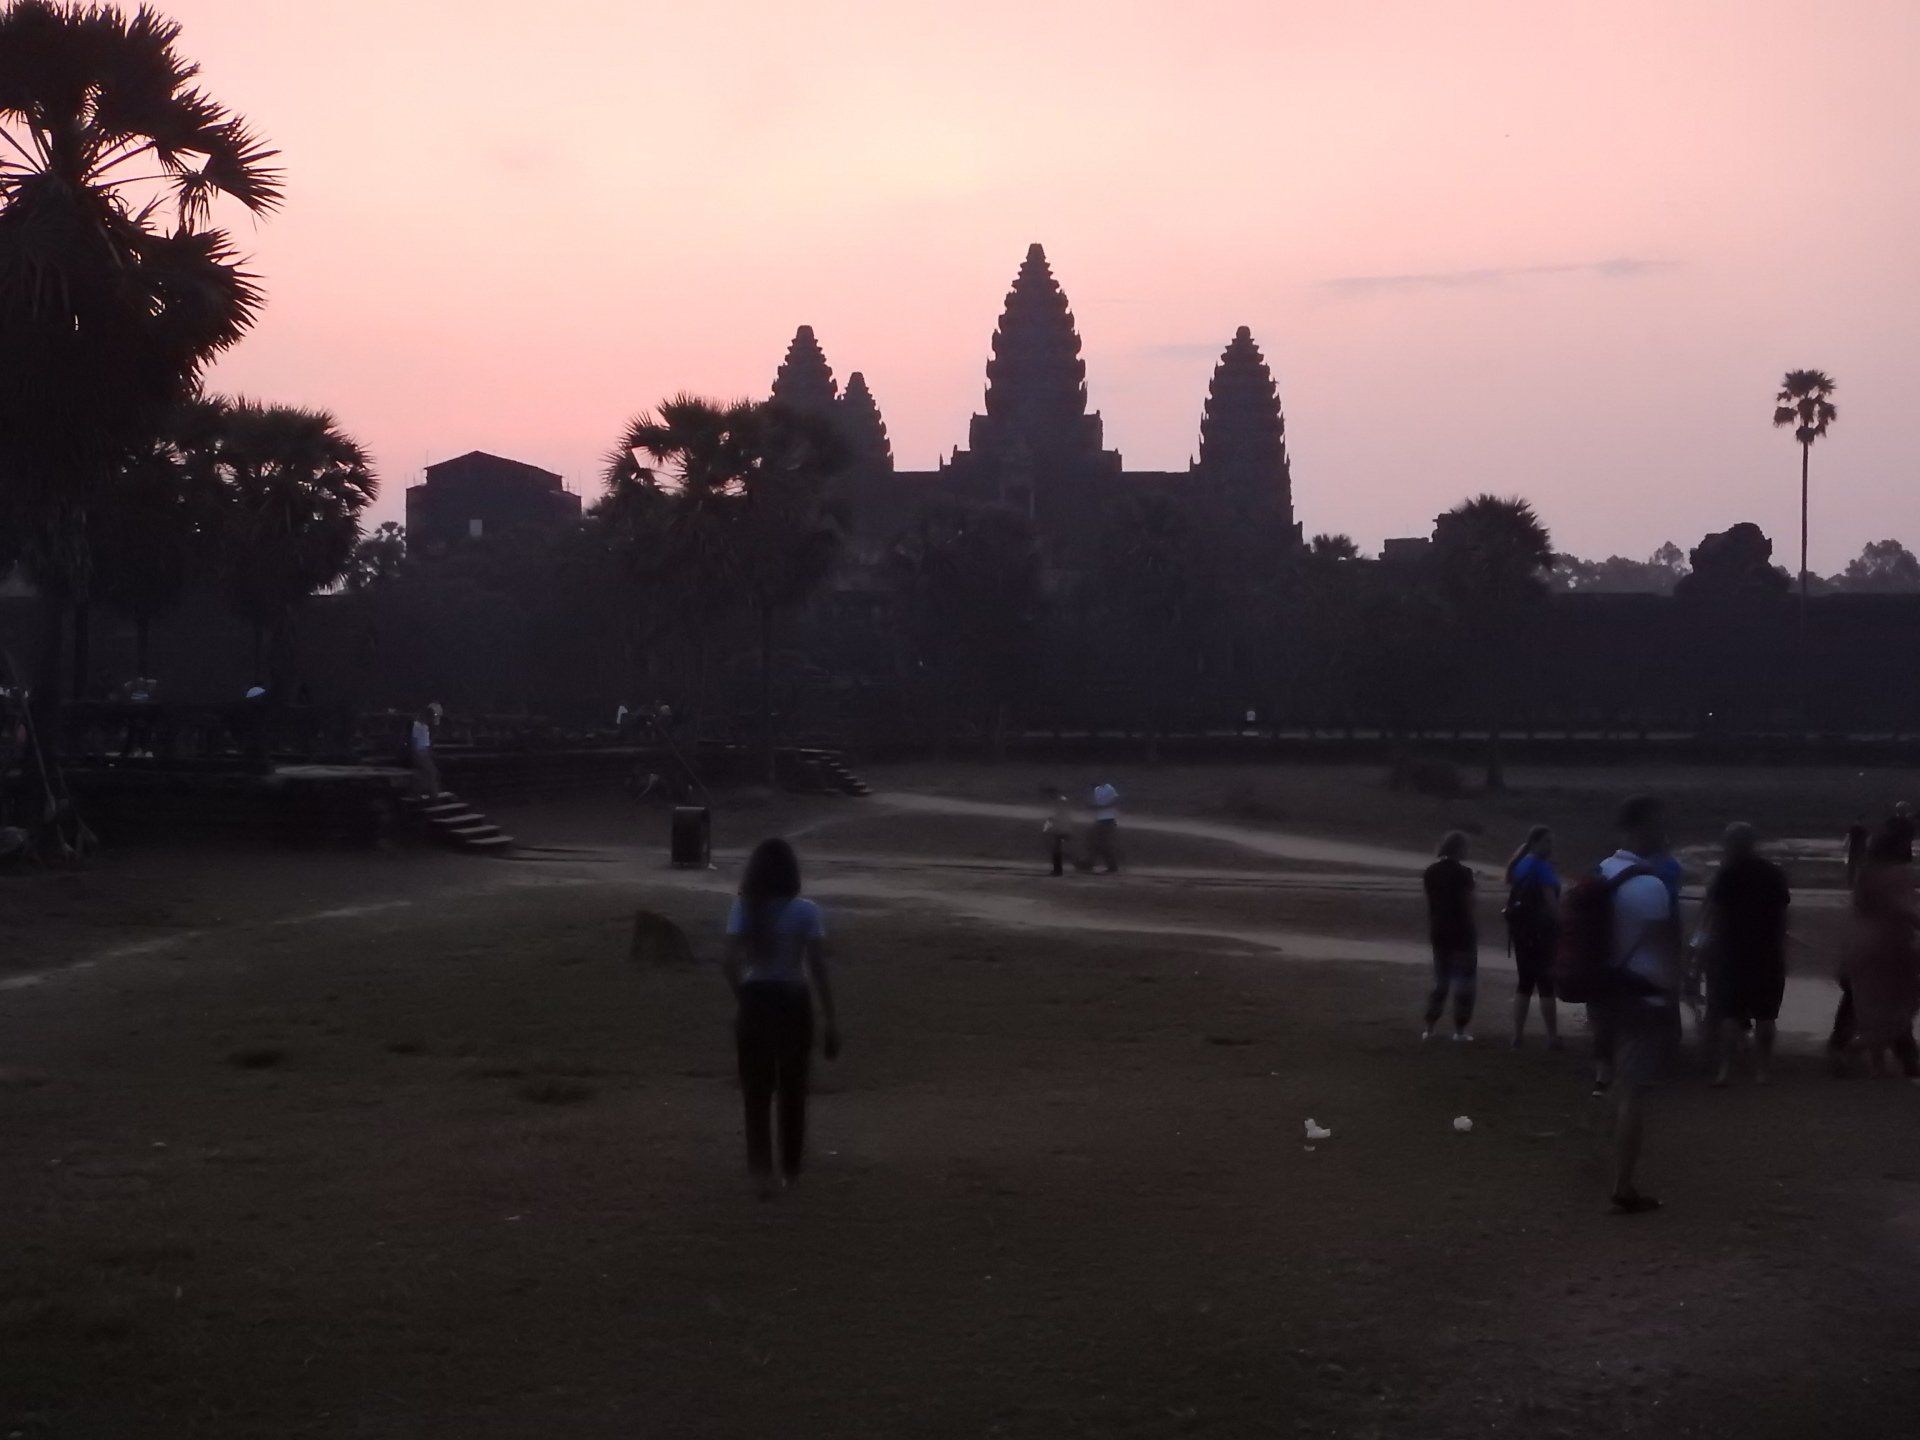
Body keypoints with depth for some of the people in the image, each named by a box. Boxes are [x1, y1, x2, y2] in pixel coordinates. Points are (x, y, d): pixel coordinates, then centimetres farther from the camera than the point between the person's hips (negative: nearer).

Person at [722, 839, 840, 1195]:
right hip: (793, 1003, -1)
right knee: (793, 1089, 16)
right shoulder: (806, 913, -10)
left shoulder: (742, 910, -4)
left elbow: (732, 964, -8)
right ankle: (791, 1169, 28)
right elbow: (817, 970, -12)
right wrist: (831, 1022, -7)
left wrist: (743, 1000, 10)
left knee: (756, 1092, 8)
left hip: (755, 1001, 1)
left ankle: (761, 1170, -5)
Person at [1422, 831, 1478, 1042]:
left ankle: (1430, 1028, 11)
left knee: (1440, 981, 15)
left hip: (1439, 932, 6)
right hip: (1461, 932, -6)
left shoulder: (1431, 872, 4)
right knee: (1463, 981, 4)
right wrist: (1473, 932, -5)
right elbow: (1468, 906, -13)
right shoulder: (1463, 873, -14)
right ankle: (1460, 1029, 3)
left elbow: (1430, 904, 7)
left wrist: (1431, 930, 14)